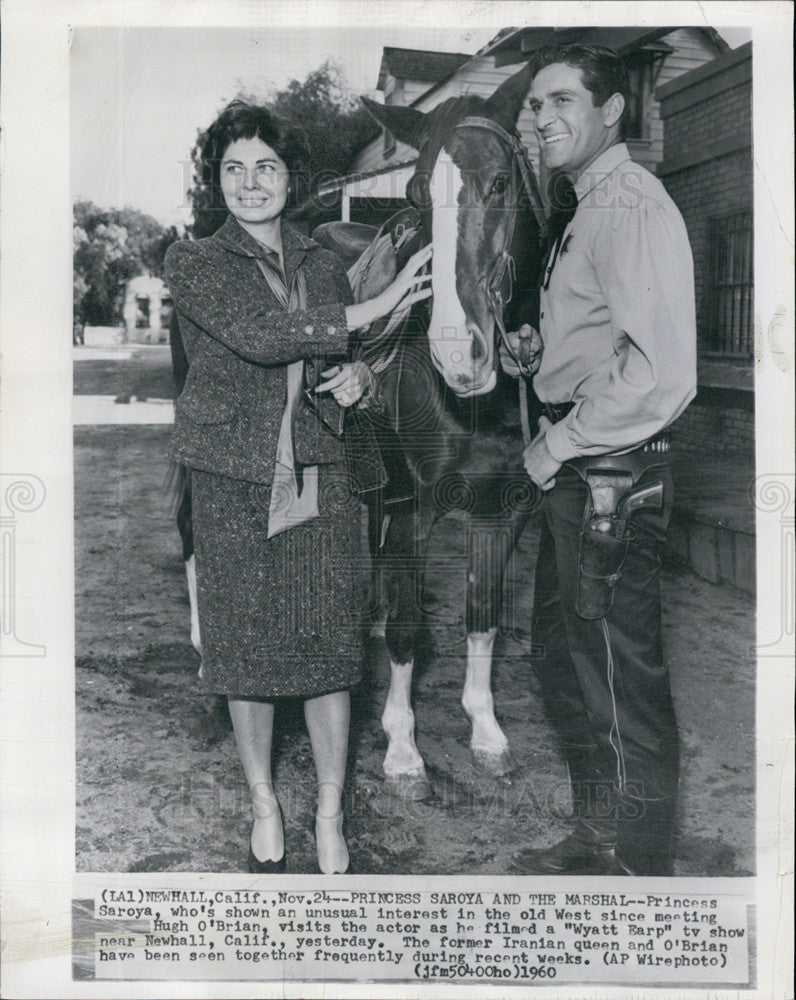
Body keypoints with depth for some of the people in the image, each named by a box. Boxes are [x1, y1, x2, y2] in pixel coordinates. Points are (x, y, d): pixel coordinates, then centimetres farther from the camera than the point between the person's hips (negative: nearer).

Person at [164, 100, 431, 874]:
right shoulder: (192, 262, 0)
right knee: (245, 652, 6)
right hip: (234, 485, -2)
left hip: (319, 481, 2)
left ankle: (330, 817, 19)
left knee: (327, 648, 2)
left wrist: (358, 376, -5)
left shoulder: (321, 265, 11)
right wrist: (371, 310, -19)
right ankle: (264, 806, 27)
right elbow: (255, 338, -18)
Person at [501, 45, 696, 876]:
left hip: (610, 473, -10)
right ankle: (596, 839, 36)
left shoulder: (631, 206, -15)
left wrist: (557, 444, -15)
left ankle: (636, 865, 19)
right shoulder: (580, 208, 16)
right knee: (563, 658, 19)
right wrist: (537, 352, 7)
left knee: (621, 682, 1)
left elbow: (662, 373, -25)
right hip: (576, 472, 10)